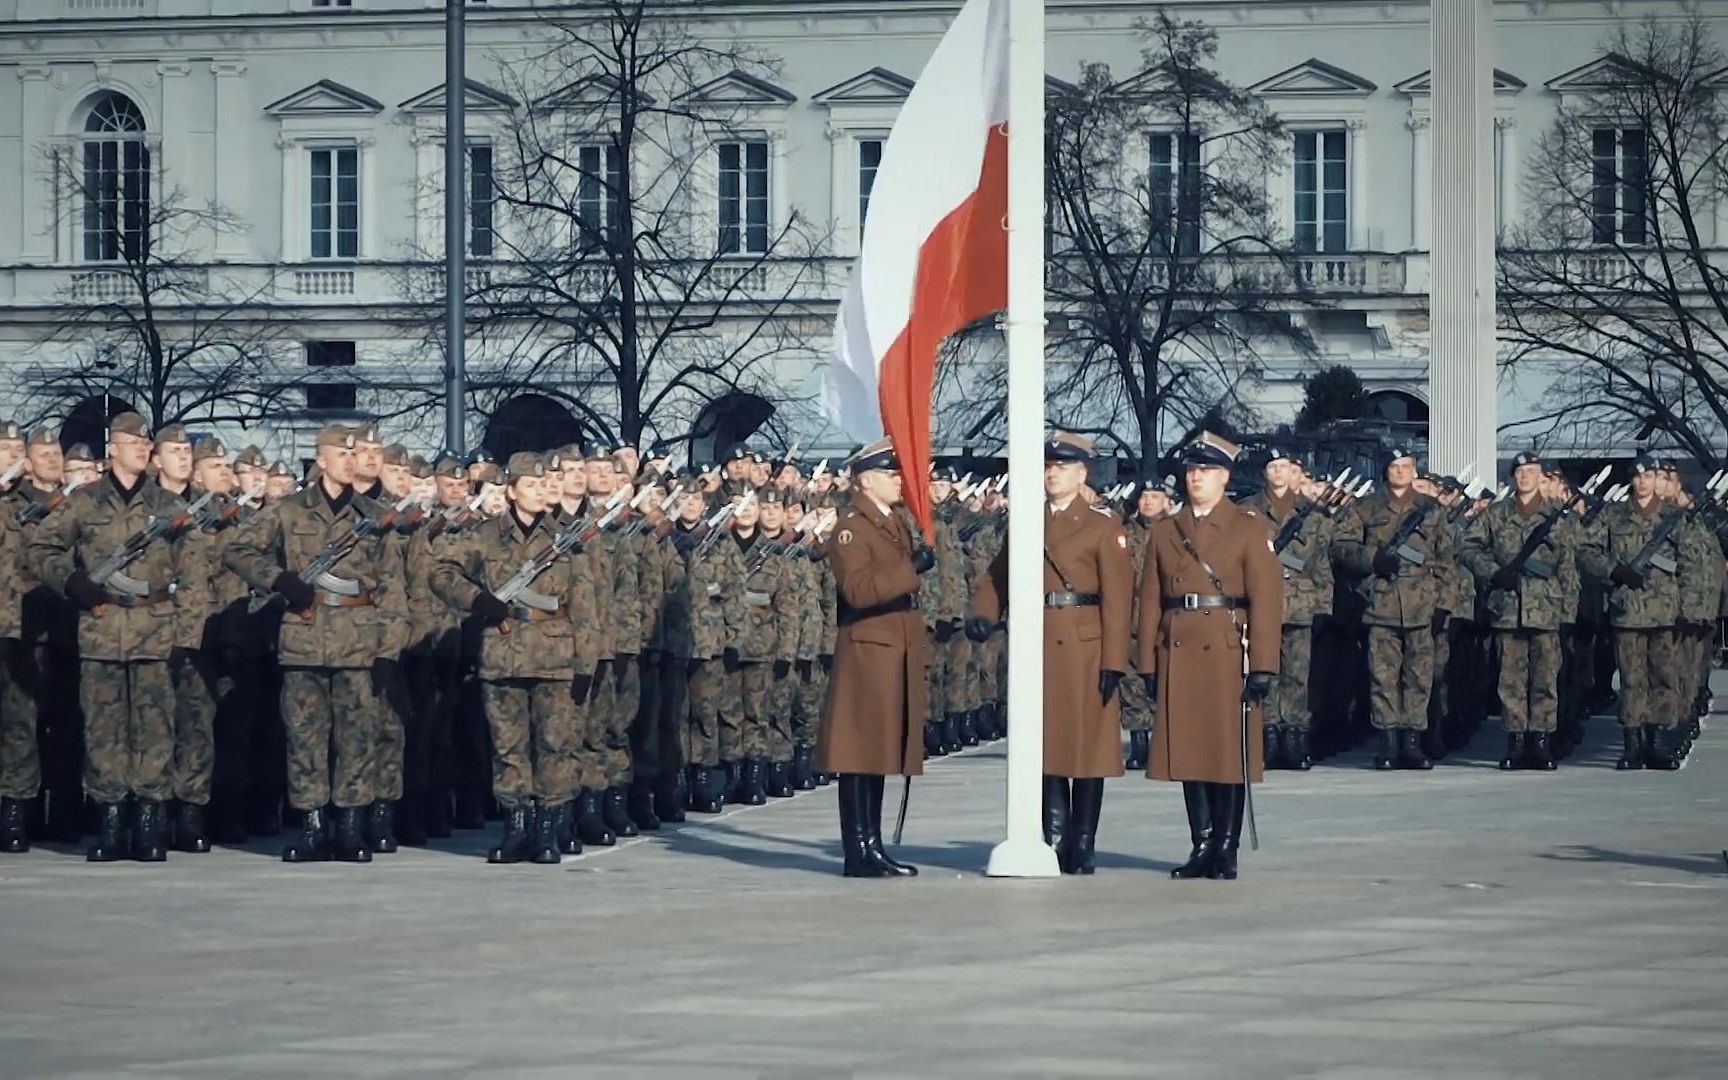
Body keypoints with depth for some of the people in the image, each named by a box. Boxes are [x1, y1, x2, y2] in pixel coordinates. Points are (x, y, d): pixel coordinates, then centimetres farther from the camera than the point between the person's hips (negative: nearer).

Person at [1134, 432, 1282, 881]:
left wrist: (1262, 666, -11)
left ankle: (1226, 849, 4)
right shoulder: (1164, 532, 13)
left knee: (1230, 754, -2)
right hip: (1178, 655, 4)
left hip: (1229, 654, -4)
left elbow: (1266, 600, -4)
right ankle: (1201, 845, 11)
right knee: (1188, 753, 5)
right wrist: (1148, 665, 6)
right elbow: (1150, 600, 12)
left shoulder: (1250, 529, 2)